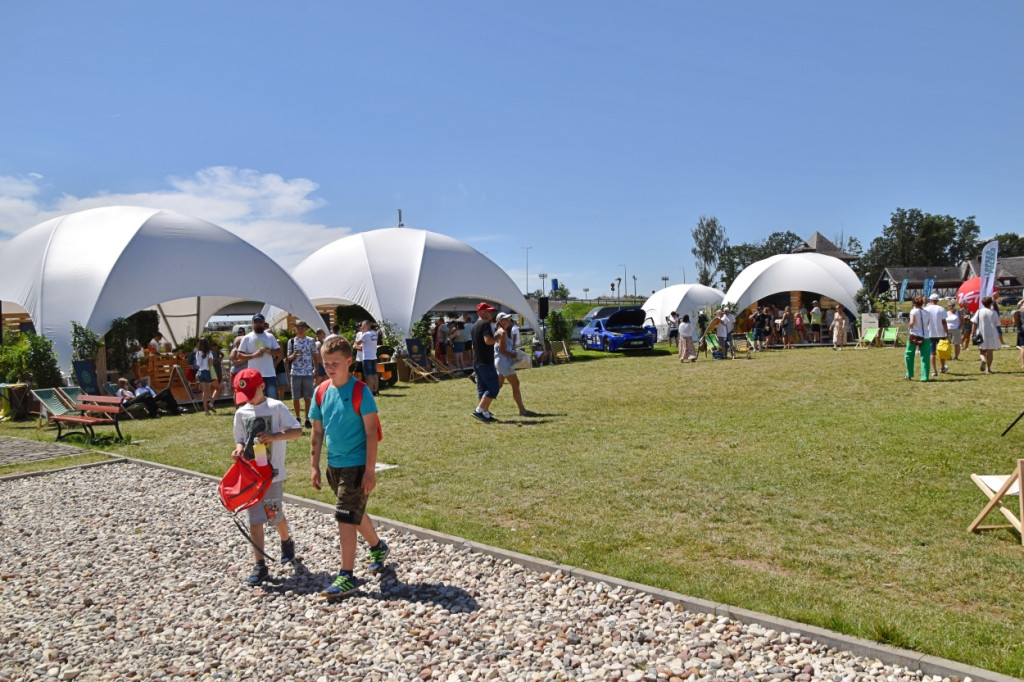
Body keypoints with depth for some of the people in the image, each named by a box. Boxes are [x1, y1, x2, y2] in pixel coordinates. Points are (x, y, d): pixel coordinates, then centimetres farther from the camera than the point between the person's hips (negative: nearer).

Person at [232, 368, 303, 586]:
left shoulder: (276, 407, -7)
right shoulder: (241, 413, 6)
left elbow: (297, 431, -11)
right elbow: (240, 439, 14)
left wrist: (274, 436, -25)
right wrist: (239, 449, -9)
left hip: (272, 473, -3)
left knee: (275, 517, 7)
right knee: (254, 520, 1)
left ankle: (286, 542, 39)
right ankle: (260, 566, 8)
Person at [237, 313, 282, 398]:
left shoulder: (270, 337, 7)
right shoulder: (247, 338, 2)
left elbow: (279, 353, 3)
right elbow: (239, 355, 0)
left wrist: (267, 350, -14)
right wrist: (253, 355, -14)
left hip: (270, 374, 1)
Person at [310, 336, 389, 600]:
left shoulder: (360, 391, -16)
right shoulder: (321, 392, 1)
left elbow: (371, 433, -15)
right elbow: (317, 432, 9)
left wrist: (370, 471, -17)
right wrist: (314, 466, 9)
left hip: (356, 465, -6)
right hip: (334, 465, 7)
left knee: (345, 519, -7)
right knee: (355, 513, 21)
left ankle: (347, 577, 3)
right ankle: (378, 547, 44)